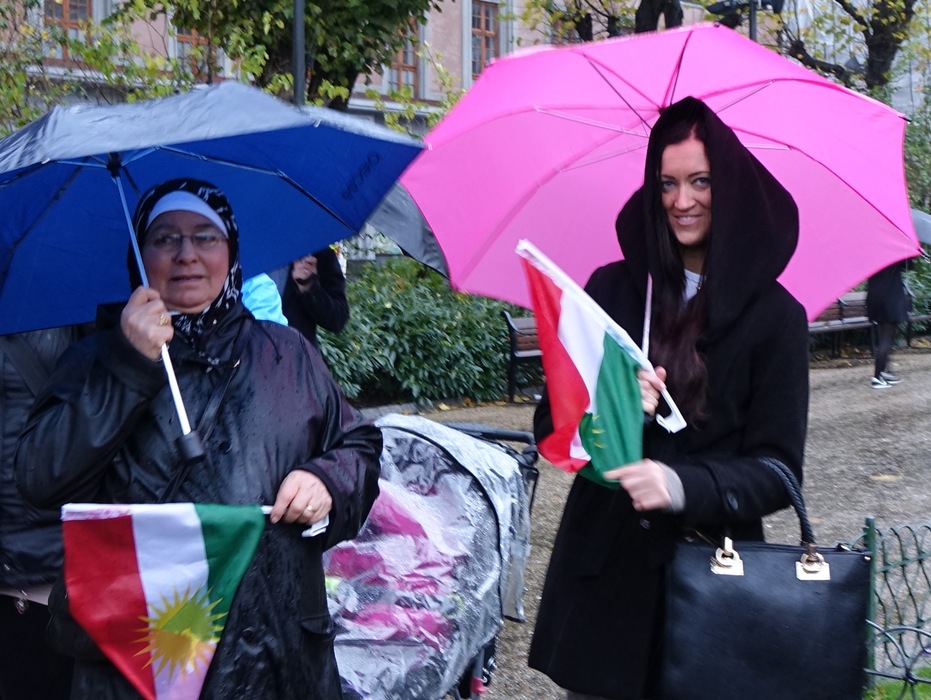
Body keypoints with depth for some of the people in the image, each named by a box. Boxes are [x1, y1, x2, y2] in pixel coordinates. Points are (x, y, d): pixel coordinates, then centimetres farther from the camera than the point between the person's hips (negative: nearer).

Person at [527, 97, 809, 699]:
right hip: (603, 563, 2)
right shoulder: (611, 289, 4)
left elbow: (777, 469, -5)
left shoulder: (774, 316, -1)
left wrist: (682, 485, -23)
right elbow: (550, 424, 4)